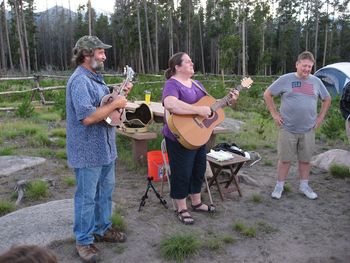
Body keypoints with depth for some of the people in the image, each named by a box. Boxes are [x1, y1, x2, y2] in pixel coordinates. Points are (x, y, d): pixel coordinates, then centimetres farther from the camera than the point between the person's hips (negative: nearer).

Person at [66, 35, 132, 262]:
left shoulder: (96, 77, 11)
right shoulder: (79, 81, -21)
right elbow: (87, 117, -30)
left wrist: (120, 94, 6)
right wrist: (115, 104, -20)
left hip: (105, 146, 10)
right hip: (88, 150, -10)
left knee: (106, 191, 20)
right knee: (86, 197, 4)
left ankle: (102, 229, 37)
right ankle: (84, 241, 20)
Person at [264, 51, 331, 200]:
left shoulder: (316, 81, 6)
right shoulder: (285, 80, -4)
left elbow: (327, 99, 20)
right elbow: (267, 94, 1)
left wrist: (321, 117, 11)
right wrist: (274, 114, -3)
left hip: (308, 130, 3)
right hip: (288, 129, -3)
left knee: (305, 159, 12)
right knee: (285, 159, 3)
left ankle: (304, 186, 27)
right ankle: (279, 186, 17)